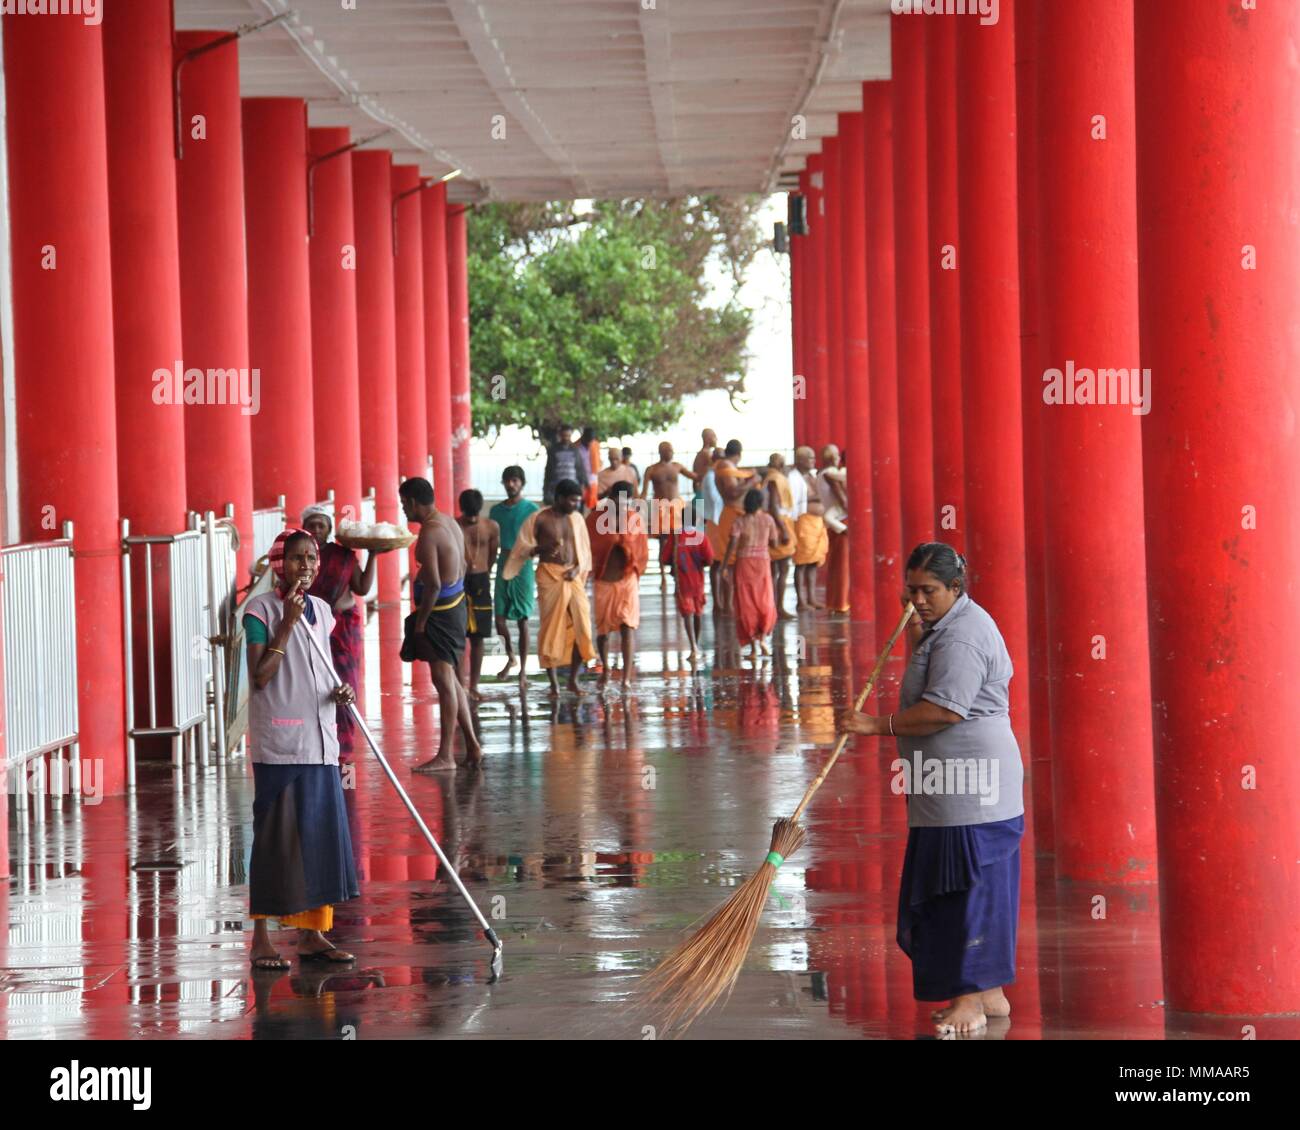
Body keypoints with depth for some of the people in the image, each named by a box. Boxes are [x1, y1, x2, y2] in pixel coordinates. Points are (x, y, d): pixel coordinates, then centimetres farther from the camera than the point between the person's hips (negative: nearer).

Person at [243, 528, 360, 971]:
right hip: (278, 744, -6)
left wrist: (341, 691, 0)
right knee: (276, 838, -4)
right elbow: (260, 676, -14)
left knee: (321, 835, 7)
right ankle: (261, 938, 3)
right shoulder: (261, 609, -7)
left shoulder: (321, 610, 13)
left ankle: (313, 933, 15)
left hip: (320, 742, 6)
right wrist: (287, 624, -17)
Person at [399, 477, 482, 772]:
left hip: (440, 610, -10)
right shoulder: (449, 523, 10)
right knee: (450, 680, 17)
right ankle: (472, 747, 22)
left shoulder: (429, 533, -20)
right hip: (456, 603, 10)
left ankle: (445, 756, -3)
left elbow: (433, 584, -24)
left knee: (444, 681, -6)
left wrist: (420, 622, -17)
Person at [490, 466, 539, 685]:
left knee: (522, 620, -1)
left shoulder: (531, 509, -2)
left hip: (524, 569, -3)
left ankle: (523, 671, 4)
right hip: (503, 568, 3)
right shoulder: (497, 510, 10)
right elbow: (493, 542, 15)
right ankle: (511, 657, 27)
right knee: (500, 619, 0)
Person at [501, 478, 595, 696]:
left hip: (572, 577, 4)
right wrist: (542, 549, -21)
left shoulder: (576, 518, 7)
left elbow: (584, 550, 14)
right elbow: (522, 548, -3)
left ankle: (573, 679, 9)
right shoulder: (539, 519, -6)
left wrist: (578, 569, -4)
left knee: (581, 626, -3)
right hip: (549, 576, -4)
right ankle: (553, 682, 8)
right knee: (551, 628, 0)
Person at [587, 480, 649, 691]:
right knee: (602, 628, 10)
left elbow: (642, 551, 7)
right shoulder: (596, 518, -6)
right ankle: (605, 669, 33)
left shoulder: (635, 519, 0)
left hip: (628, 580, 0)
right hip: (604, 580, 0)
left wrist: (634, 573, 3)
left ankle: (627, 677, -14)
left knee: (627, 627, -11)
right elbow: (588, 548, -2)